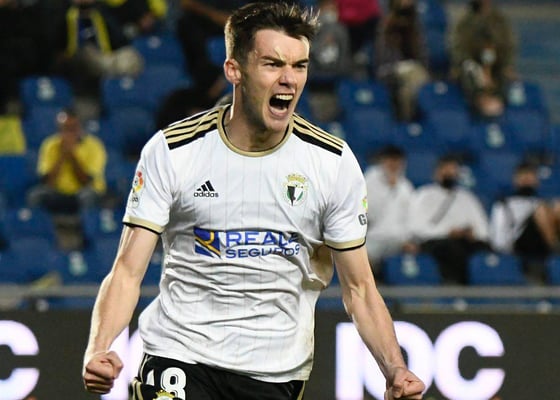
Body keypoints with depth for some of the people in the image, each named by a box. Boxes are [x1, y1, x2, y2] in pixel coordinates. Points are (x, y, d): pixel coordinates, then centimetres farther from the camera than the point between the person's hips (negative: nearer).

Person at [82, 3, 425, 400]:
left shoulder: (333, 162, -1)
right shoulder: (170, 151, -6)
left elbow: (359, 288, 4)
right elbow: (128, 271, -6)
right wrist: (99, 350, -24)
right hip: (179, 356, -1)